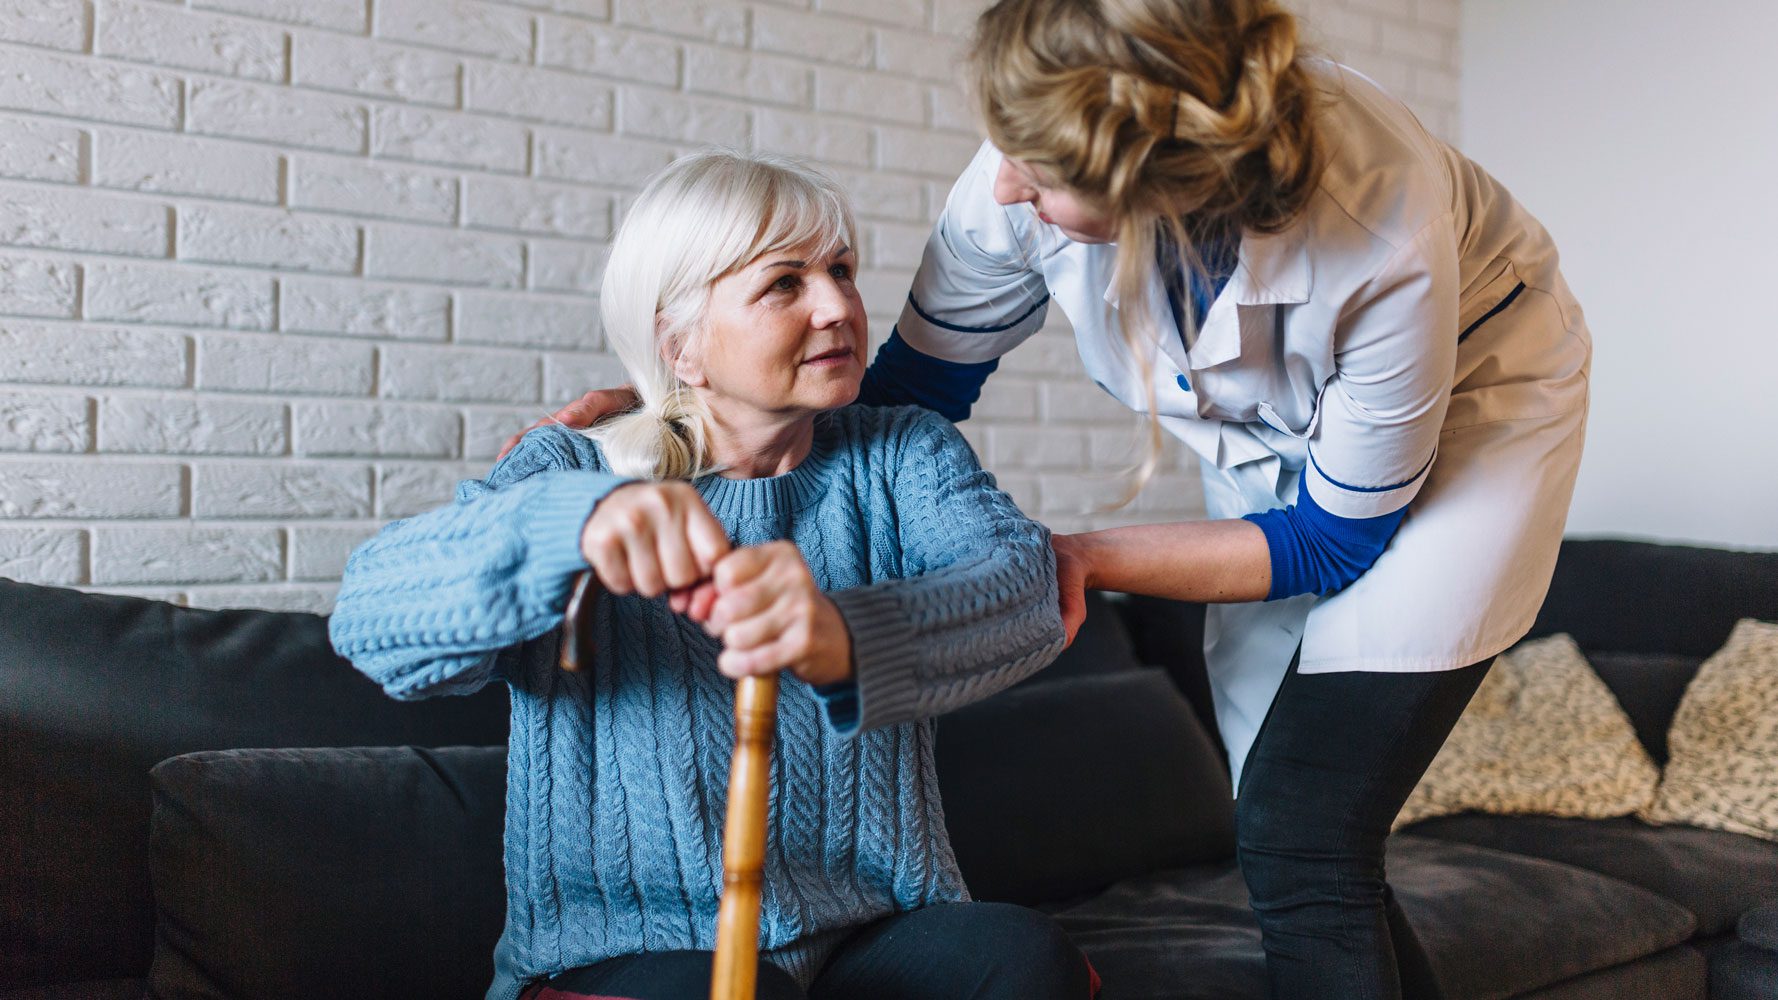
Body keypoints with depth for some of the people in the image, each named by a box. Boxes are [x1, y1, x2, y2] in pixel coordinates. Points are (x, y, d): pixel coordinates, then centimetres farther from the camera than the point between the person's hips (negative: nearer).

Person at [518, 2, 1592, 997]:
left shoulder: (1381, 237, -39)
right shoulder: (1027, 174, -27)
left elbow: (1333, 537, -23)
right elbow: (914, 388, -11)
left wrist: (1082, 556, -29)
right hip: (1276, 435, 5)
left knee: (1302, 841, -16)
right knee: (1290, 846, 6)